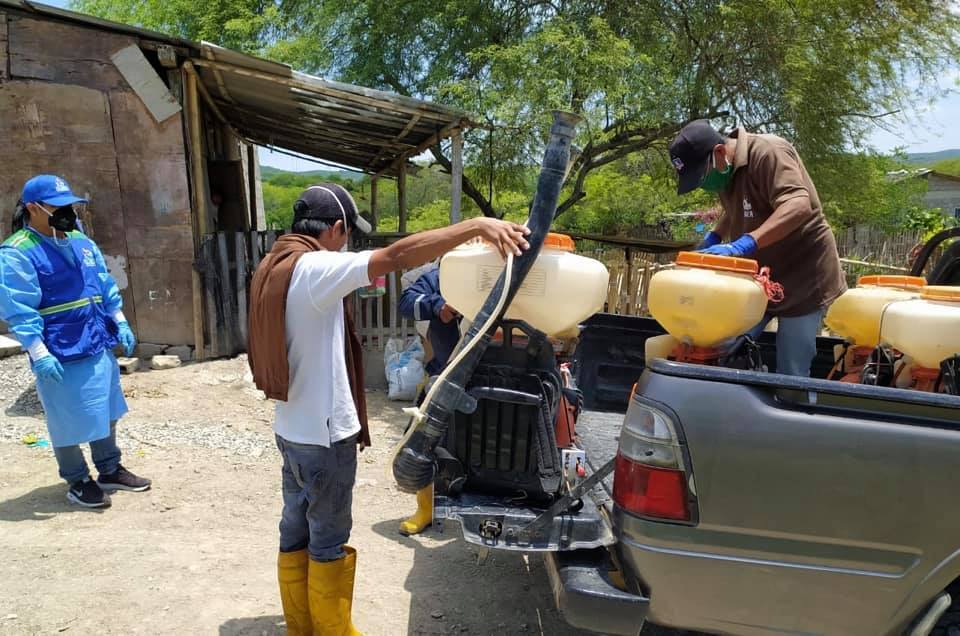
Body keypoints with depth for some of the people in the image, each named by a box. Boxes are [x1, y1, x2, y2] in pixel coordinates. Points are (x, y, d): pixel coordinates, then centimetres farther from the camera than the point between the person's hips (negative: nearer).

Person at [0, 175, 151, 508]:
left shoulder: (81, 242, 10)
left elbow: (106, 288, 17)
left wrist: (120, 324, 13)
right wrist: (40, 355, -21)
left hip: (99, 348, 8)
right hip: (61, 357, -8)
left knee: (106, 414, 18)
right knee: (69, 422, 6)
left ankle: (110, 471, 34)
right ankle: (78, 482, 23)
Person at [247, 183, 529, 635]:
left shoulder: (275, 266, 6)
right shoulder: (313, 269, -23)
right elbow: (397, 257, -35)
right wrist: (477, 225, -36)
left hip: (293, 430, 9)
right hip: (323, 435, -9)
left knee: (296, 532, 19)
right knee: (328, 543, 8)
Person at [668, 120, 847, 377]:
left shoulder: (768, 153, -22)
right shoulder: (723, 169, 4)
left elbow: (799, 206, -36)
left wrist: (742, 244, -45)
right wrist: (714, 237, 3)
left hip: (803, 279, -7)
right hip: (757, 278, 8)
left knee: (790, 374, -4)